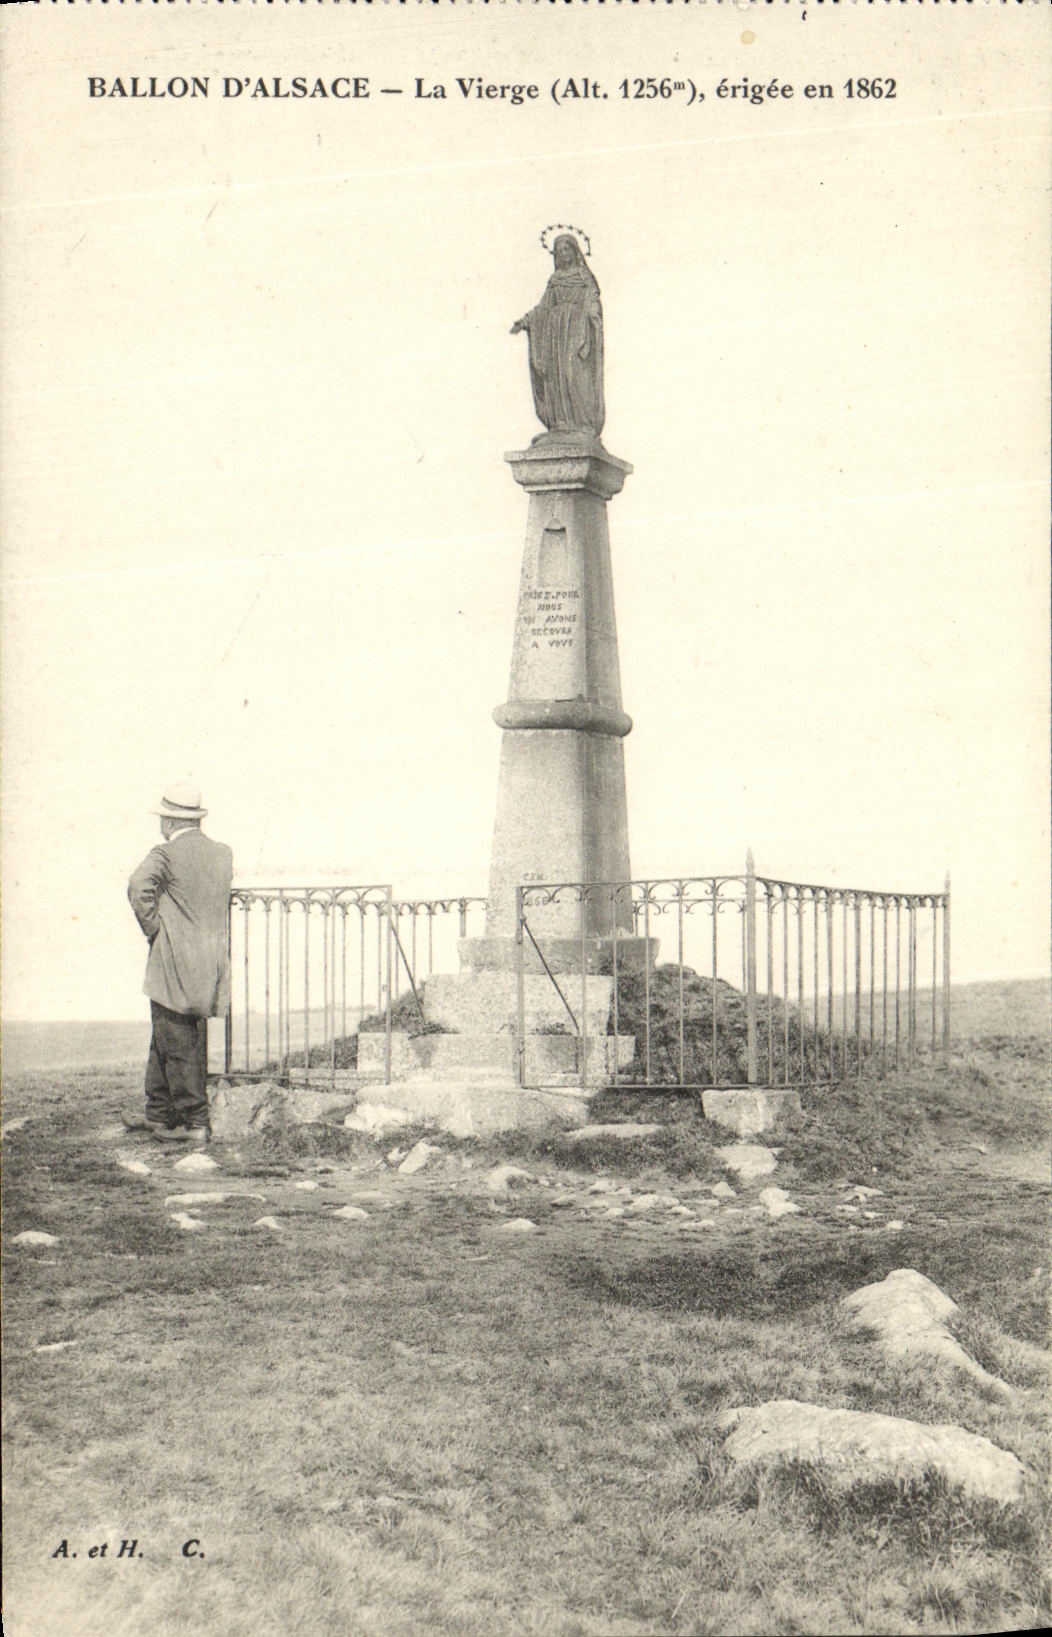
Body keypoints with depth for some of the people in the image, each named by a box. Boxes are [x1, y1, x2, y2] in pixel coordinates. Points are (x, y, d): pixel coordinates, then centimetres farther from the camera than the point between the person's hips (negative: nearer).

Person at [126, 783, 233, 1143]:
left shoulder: (166, 853, -10)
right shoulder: (223, 854, 9)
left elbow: (139, 886, -26)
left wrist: (153, 927, -13)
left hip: (175, 963, -7)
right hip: (212, 963, 7)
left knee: (176, 1045, -1)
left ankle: (194, 1122, -1)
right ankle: (159, 1115, 23)